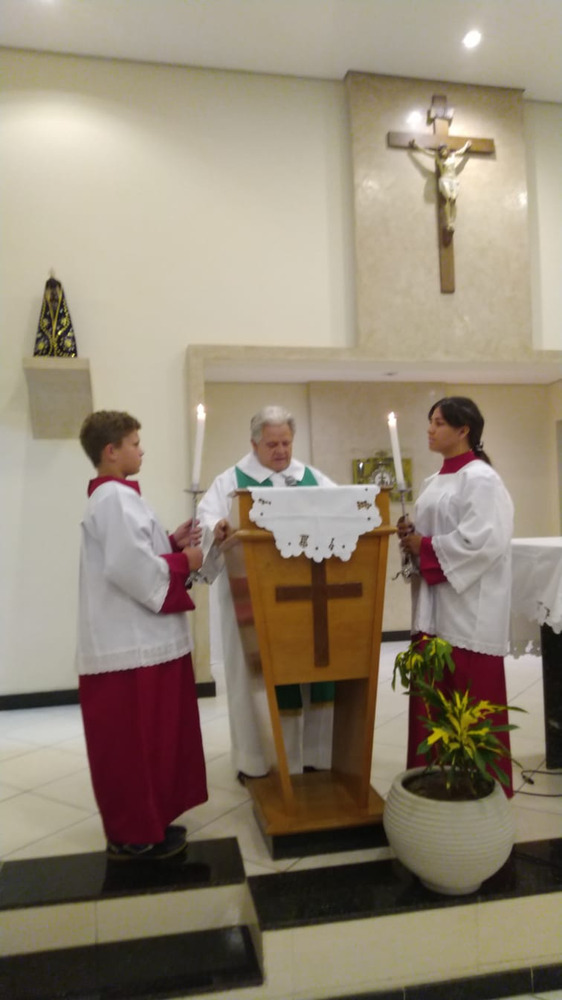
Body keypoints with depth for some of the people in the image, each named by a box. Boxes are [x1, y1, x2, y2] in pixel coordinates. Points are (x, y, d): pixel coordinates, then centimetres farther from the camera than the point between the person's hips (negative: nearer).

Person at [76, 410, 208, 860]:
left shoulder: (113, 495, 15)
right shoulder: (115, 497, -18)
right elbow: (130, 568, -27)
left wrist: (171, 542, 7)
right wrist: (183, 562, -14)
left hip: (137, 635, 11)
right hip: (132, 640, -11)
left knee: (147, 735, 18)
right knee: (135, 739, 2)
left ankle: (142, 821, 31)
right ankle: (135, 834, 16)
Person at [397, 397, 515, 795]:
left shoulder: (480, 479, -11)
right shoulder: (437, 481, 16)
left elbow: (482, 541, -22)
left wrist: (425, 546, -15)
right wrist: (412, 534, 0)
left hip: (469, 606, -8)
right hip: (436, 604, 9)